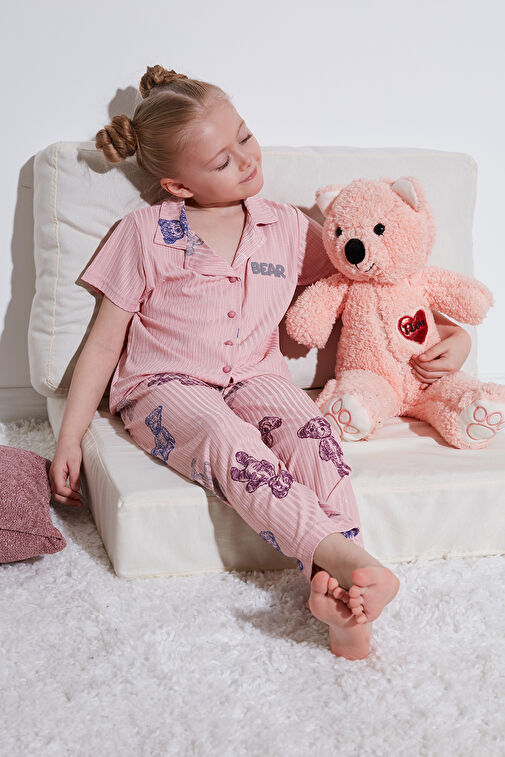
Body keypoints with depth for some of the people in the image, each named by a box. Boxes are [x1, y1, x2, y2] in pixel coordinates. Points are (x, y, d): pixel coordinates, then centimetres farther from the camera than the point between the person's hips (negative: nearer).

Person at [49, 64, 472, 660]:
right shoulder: (145, 233, 1)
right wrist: (69, 438, 0)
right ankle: (349, 558, -50)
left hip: (255, 379, 3)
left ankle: (331, 589, -46)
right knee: (231, 445, -37)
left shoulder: (287, 227, 9)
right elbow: (105, 343, 4)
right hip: (166, 387, -2)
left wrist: (453, 331, 7)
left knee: (311, 432, -33)